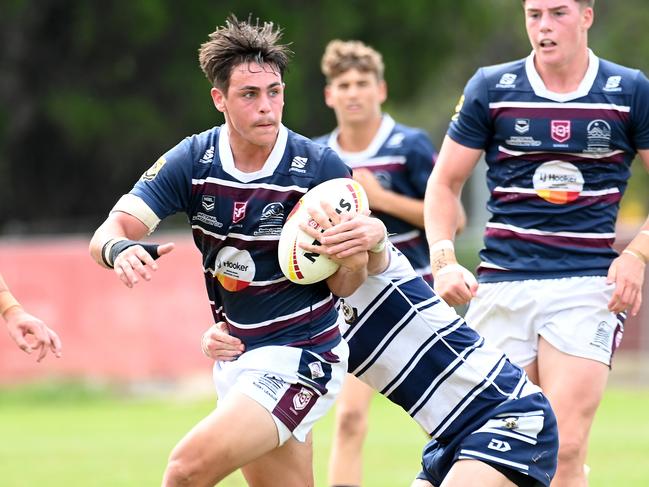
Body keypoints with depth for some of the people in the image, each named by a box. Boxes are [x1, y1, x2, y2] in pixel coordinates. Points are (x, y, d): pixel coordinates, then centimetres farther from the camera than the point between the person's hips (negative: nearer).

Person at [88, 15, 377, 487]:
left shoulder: (322, 168, -16)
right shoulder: (192, 161, -6)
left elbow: (346, 286, -9)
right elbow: (111, 230, -13)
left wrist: (350, 260, -32)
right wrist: (119, 248, -37)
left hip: (300, 357, -5)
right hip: (236, 357, 5)